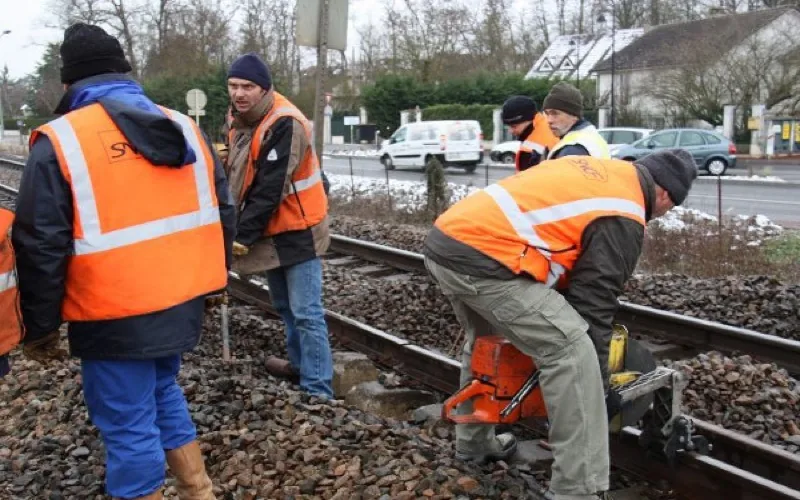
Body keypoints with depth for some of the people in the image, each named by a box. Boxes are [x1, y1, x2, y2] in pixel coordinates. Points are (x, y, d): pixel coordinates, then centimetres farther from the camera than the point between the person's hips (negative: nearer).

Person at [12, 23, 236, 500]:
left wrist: (41, 327, 1)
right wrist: (213, 282, 22)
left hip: (117, 317, -6)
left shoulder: (60, 142, -10)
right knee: (163, 393, 26)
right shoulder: (185, 128, 7)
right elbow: (222, 213, 12)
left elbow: (40, 247, -10)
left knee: (129, 425, 7)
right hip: (182, 304, 6)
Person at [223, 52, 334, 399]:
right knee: (285, 306, 21)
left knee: (306, 313, -8)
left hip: (297, 231, -9)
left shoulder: (285, 125, -23)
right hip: (271, 231, 9)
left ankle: (318, 390, -4)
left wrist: (243, 236, -24)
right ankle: (299, 363, 38)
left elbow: (269, 190, -25)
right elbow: (238, 179, 14)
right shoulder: (243, 120, 7)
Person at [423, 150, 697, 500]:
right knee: (571, 351, -7)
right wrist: (599, 386, 9)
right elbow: (594, 303, -1)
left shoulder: (595, 168, 25)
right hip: (480, 257, -10)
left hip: (444, 238, 10)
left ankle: (473, 443, 46)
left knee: (486, 339, 32)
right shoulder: (622, 218, 1)